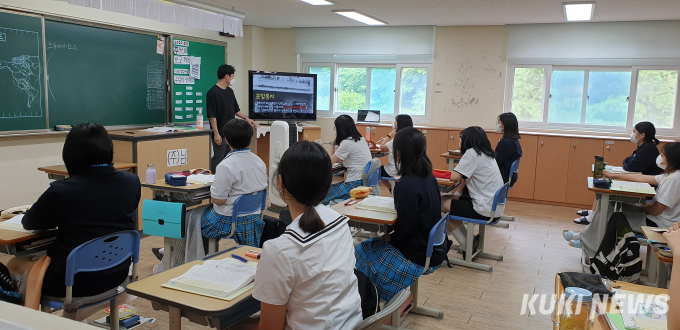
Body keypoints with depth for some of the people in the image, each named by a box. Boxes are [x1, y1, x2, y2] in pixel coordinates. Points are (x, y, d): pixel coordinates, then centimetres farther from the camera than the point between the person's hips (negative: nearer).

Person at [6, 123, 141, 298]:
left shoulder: (61, 190, -20)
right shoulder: (132, 182, -7)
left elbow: (29, 223, -1)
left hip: (72, 282, -5)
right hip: (117, 275, 6)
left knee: (15, 264, 25)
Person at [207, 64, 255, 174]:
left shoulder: (230, 91, 13)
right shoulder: (213, 93, -13)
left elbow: (236, 109, 25)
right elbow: (212, 115, -17)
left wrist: (246, 118, 18)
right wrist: (216, 133, -20)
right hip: (220, 134, -8)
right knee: (218, 159, -4)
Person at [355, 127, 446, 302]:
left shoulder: (407, 186, -27)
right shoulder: (429, 178, 1)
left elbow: (405, 227, -22)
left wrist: (391, 238, -2)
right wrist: (391, 233, 8)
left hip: (418, 258, -9)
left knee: (362, 253, 8)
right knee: (369, 244, 20)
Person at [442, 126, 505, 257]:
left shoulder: (472, 153, -13)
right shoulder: (486, 154, 15)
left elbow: (454, 177, -17)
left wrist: (459, 176, 3)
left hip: (486, 209, -9)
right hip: (495, 206, 9)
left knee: (441, 204, 0)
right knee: (447, 199, 16)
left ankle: (467, 246, 9)